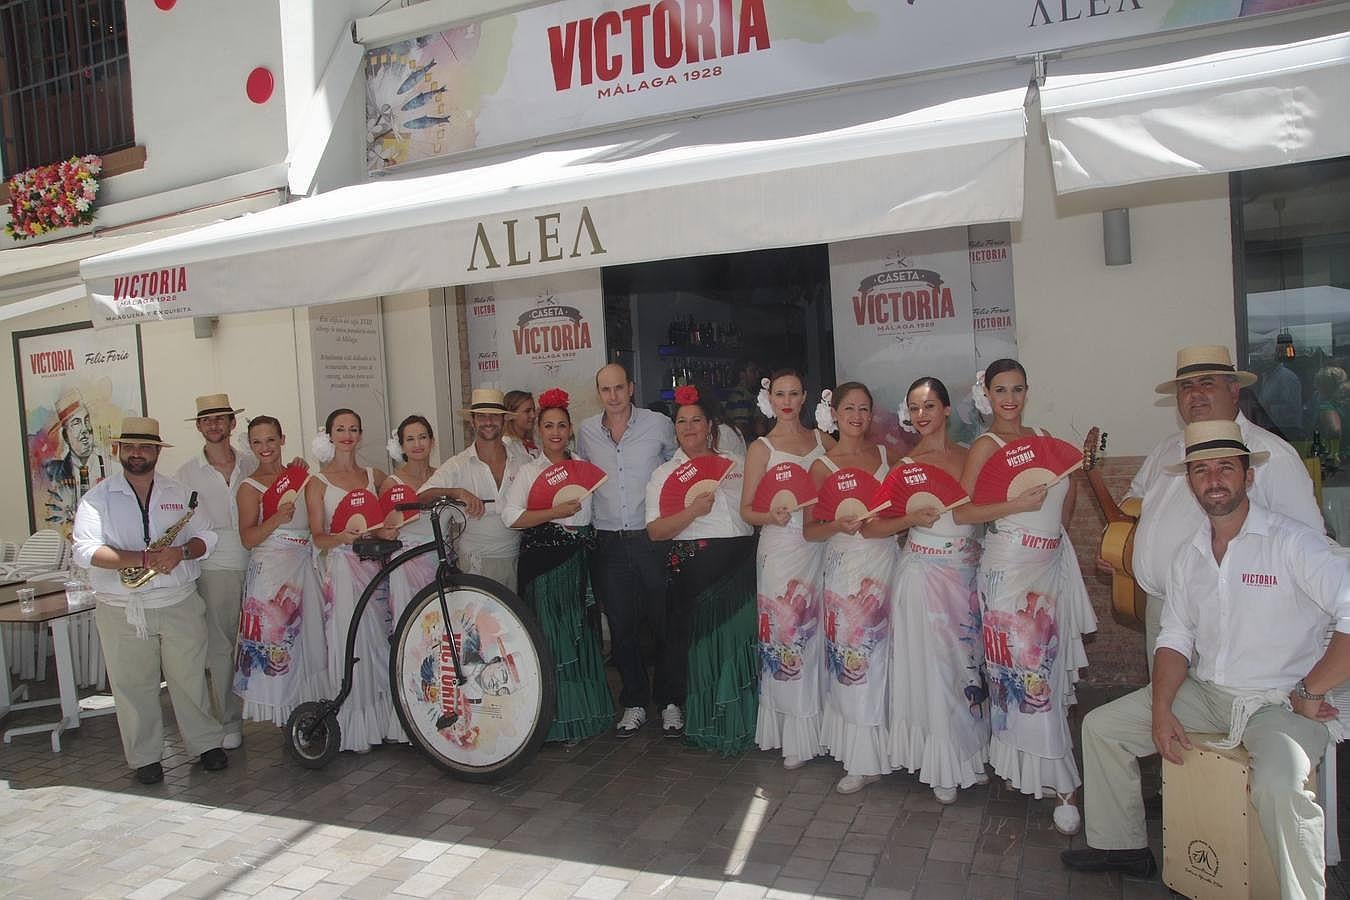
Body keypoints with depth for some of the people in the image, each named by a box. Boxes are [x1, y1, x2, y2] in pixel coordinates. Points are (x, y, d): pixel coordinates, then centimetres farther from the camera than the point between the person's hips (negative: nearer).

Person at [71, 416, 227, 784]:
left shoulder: (178, 492, 9)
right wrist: (143, 558, -22)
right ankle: (145, 757, 21)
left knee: (190, 678, 8)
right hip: (122, 611, -1)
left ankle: (207, 743, 22)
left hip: (180, 605, 1)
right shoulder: (97, 498, 0)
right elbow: (85, 552, -12)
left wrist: (180, 553, -15)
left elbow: (206, 537, 7)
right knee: (133, 685, 7)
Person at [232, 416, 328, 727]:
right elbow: (248, 539, -11)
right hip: (270, 570, -5)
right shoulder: (250, 487, -1)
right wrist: (277, 519, -25)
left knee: (308, 637, 6)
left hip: (304, 567, 5)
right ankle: (287, 715, 4)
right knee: (276, 643, -5)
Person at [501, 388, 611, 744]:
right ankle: (555, 718, 5)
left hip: (578, 559, 3)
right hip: (541, 561, -3)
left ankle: (584, 710, 15)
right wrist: (555, 512, -15)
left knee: (580, 632, 5)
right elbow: (511, 517, -10)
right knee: (548, 634, -3)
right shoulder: (528, 471, 2)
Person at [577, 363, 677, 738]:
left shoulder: (659, 424, -2)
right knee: (621, 626, 8)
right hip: (609, 542, 2)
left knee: (663, 623, 3)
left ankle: (669, 700, 19)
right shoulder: (586, 430, 6)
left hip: (653, 538, -2)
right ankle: (634, 703, 23)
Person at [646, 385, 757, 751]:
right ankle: (698, 720, 19)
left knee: (741, 636, 2)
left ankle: (742, 719, 18)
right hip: (693, 568, -2)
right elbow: (655, 530, -6)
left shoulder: (737, 464, 13)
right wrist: (693, 511, -18)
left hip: (741, 566, 2)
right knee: (698, 642, 2)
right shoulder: (664, 474, 6)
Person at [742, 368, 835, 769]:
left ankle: (823, 725, 19)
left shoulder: (823, 440, 11)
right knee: (787, 637, -2)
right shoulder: (761, 448, 2)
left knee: (819, 635, 5)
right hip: (780, 549, -3)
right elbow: (747, 509, 0)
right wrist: (773, 517, -19)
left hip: (821, 545, 3)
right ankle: (795, 736, 9)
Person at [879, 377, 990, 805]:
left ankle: (970, 755, 28)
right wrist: (912, 519, -19)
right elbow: (869, 526, -7)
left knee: (969, 660, 11)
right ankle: (942, 767, 15)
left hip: (969, 573, 4)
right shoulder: (904, 465, -4)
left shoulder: (970, 457, 6)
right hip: (923, 574, -3)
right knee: (932, 666, 1)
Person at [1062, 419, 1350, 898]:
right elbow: (1175, 639, 8)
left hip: (1282, 703, -7)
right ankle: (1122, 845, 21)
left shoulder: (1291, 542, -14)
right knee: (1101, 726, 5)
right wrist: (1161, 710, -5)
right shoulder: (1189, 556, 7)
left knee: (1277, 783, -36)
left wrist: (1308, 692, -18)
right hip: (1205, 693, 7)